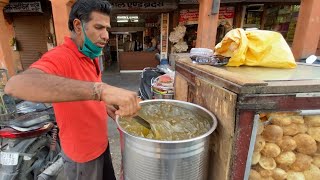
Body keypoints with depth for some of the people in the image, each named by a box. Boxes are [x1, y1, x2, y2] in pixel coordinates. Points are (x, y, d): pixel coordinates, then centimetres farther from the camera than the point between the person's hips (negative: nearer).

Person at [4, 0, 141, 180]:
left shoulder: (92, 58, 2)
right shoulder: (61, 57, -26)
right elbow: (16, 85, -47)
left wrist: (115, 112, 0)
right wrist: (101, 89, -56)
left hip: (100, 143, 8)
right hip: (83, 154, -7)